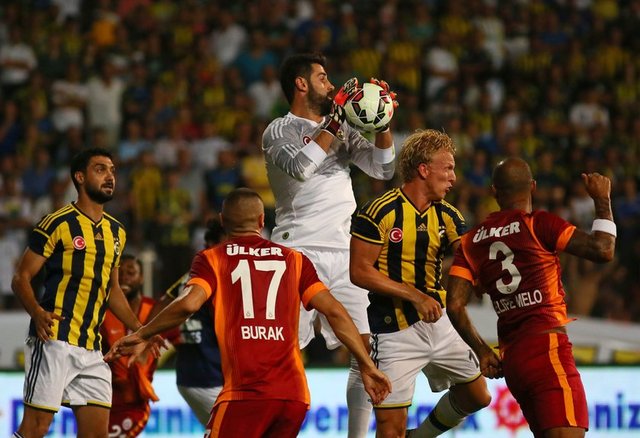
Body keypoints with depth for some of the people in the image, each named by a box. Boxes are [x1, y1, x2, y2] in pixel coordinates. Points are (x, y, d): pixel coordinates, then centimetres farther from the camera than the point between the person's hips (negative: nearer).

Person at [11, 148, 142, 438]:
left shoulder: (116, 232, 17)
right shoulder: (57, 224, -5)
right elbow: (21, 278, -6)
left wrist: (138, 329, 18)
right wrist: (37, 313, -24)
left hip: (91, 348, 7)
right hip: (54, 340, -7)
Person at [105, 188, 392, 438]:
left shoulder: (212, 259, 8)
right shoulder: (294, 260, 16)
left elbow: (189, 304, -9)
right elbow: (334, 311, 8)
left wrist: (140, 336, 3)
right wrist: (368, 367, 11)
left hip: (245, 392, -4)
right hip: (295, 393, 4)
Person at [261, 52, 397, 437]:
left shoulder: (342, 130, 20)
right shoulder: (281, 130, 1)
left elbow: (383, 168, 14)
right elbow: (301, 167, -19)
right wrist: (337, 119, -19)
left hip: (345, 257, 6)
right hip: (300, 253, -6)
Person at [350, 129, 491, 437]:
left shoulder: (446, 215, 5)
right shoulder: (379, 212, -14)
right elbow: (360, 272, -14)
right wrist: (414, 295, -20)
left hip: (437, 323, 7)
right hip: (395, 332, -7)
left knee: (476, 396, 18)